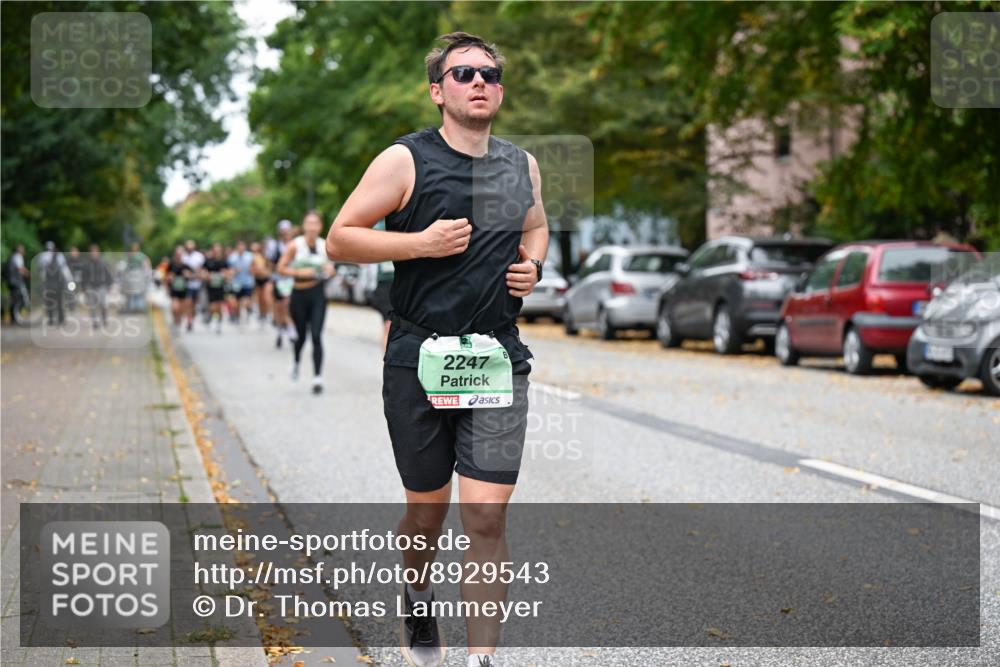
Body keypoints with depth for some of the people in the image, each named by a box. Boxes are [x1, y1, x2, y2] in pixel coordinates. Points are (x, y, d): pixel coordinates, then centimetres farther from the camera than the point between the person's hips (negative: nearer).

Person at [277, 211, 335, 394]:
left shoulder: (324, 246, 1)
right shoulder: (295, 245, -7)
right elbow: (281, 268, -4)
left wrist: (329, 271, -6)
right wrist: (299, 272, -18)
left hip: (317, 295, 1)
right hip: (299, 295, -1)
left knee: (316, 336, -11)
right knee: (301, 336, 12)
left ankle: (317, 377, -9)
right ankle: (296, 362, 46)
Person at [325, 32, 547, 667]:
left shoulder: (523, 166, 11)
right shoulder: (406, 160, -4)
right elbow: (339, 239, -4)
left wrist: (533, 264, 8)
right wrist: (422, 242, -15)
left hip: (500, 363, 2)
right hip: (420, 362, -2)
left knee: (487, 520, -7)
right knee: (428, 513, 12)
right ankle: (418, 597, 44)